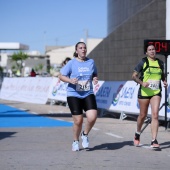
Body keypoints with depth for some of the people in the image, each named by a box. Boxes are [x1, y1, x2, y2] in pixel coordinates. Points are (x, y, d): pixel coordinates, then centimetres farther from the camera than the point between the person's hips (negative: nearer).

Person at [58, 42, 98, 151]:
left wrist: (95, 79, -2)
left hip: (88, 94, 3)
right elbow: (61, 76, -1)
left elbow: (95, 74, 21)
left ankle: (85, 134, 14)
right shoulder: (72, 63, -3)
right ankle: (75, 141, 23)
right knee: (78, 121, -3)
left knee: (92, 117, -16)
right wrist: (70, 80, -19)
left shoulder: (91, 62, 7)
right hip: (74, 95, -3)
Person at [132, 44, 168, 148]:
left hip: (156, 93, 2)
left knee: (155, 115, -12)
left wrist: (164, 81, 5)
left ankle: (154, 141, -14)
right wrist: (142, 83, -19)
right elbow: (134, 76, -3)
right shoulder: (143, 62, -2)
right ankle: (137, 134, 38)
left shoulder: (160, 63, 8)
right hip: (144, 92, -2)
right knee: (143, 115, 10)